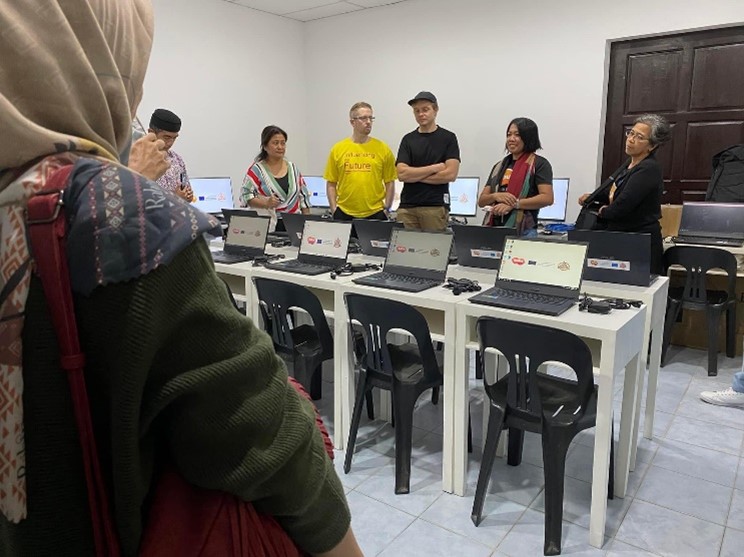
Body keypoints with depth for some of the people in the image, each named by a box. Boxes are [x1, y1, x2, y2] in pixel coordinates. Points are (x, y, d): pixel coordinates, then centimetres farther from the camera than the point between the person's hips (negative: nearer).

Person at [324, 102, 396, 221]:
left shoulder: (383, 149, 3)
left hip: (375, 213, 0)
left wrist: (386, 209, -1)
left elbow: (390, 182, 5)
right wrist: (334, 209, -1)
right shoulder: (337, 149, 5)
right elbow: (331, 183, 6)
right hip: (344, 213, 1)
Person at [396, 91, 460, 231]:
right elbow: (401, 174, -1)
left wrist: (414, 175, -4)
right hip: (407, 206, 3)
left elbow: (450, 174, -8)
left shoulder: (448, 138, 3)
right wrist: (434, 167, -6)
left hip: (435, 207, -2)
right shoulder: (408, 139, 11)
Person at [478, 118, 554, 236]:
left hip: (523, 231, -4)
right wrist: (495, 196, -7)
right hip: (493, 229, 5)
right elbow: (481, 201, 14)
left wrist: (514, 204, -17)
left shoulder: (539, 164, 2)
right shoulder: (500, 166, 19)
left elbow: (547, 198, -11)